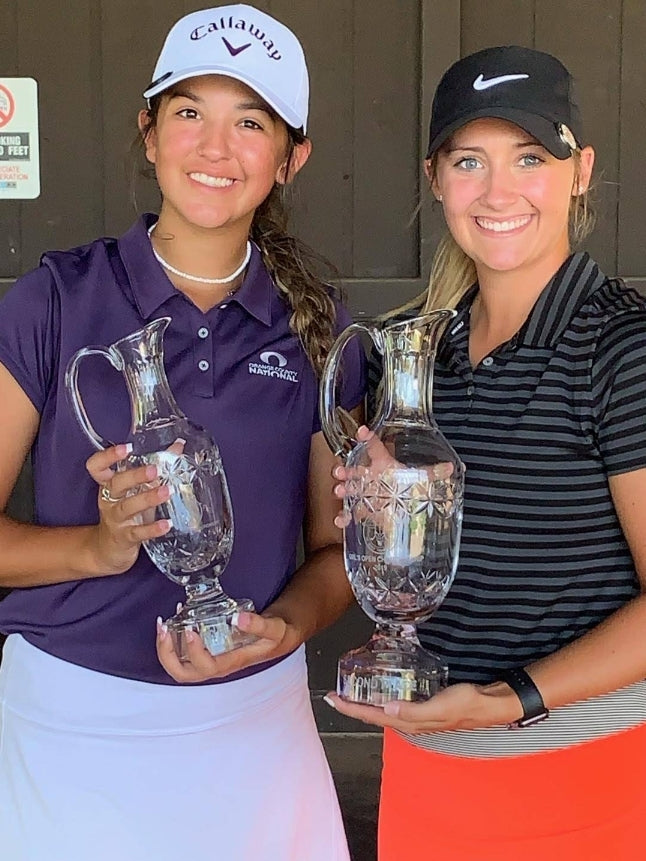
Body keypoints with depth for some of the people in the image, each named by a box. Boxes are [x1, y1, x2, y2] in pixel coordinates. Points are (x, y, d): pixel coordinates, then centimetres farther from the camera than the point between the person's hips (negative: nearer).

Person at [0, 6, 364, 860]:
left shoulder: (317, 327, 1)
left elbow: (337, 544, 5)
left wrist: (285, 626, -13)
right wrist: (102, 544, -23)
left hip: (257, 723, 2)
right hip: (72, 725, -2)